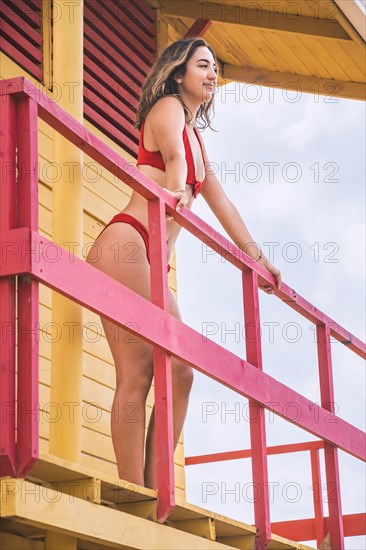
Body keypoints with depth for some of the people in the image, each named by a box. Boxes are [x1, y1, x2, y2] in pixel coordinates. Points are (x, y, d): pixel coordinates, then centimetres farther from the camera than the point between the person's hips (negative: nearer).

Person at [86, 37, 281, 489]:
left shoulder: (196, 138, 30)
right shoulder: (168, 106, 5)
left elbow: (220, 202, 34)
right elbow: (173, 154, -18)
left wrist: (256, 256, 35)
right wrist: (176, 193, -37)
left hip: (152, 265, 9)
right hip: (126, 246, -9)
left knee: (179, 371, 0)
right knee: (136, 373, -17)